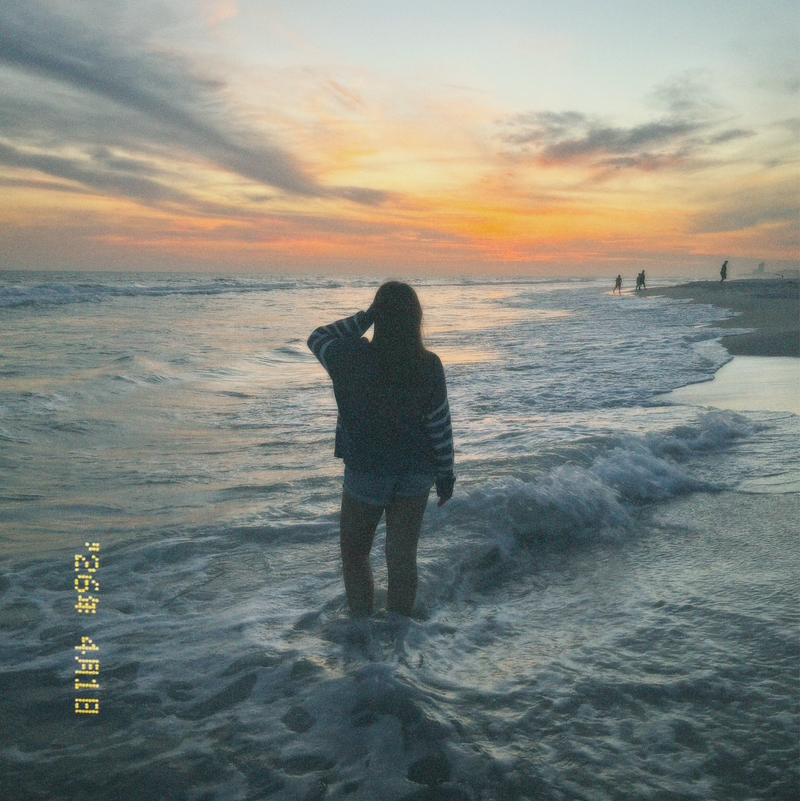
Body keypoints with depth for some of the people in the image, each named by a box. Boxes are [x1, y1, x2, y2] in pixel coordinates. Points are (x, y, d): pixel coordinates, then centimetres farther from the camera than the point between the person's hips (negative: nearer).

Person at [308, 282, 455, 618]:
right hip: (416, 474, 3)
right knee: (402, 556, 12)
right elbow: (440, 426, -6)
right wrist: (445, 474, 6)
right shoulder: (429, 366, -12)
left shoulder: (352, 357, -18)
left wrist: (364, 317, -2)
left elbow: (317, 338, 3)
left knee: (355, 554, 17)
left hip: (366, 473, -2)